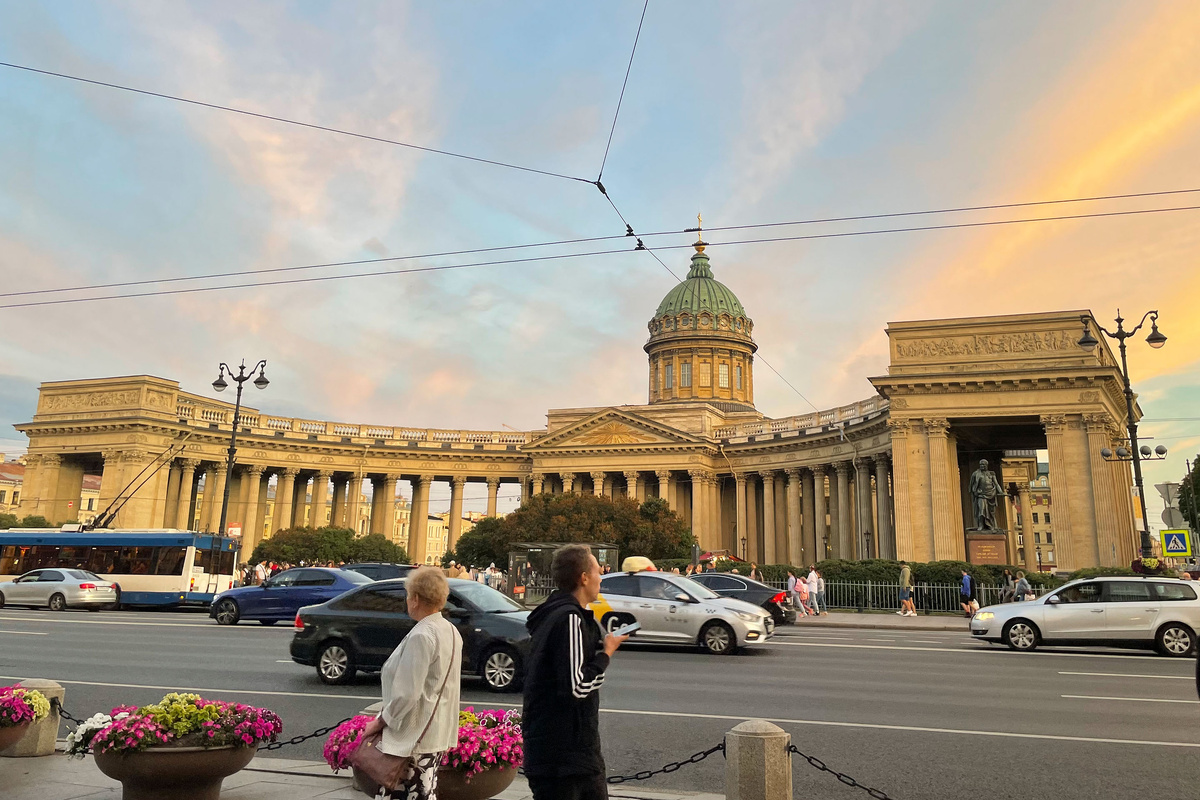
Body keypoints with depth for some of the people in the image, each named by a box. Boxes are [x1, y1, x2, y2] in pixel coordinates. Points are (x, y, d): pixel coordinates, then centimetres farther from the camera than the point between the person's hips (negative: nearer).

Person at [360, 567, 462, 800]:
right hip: (437, 733, 9)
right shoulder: (451, 632, 7)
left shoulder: (421, 636, -21)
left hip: (413, 737, -9)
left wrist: (380, 722, -9)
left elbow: (406, 694, -22)